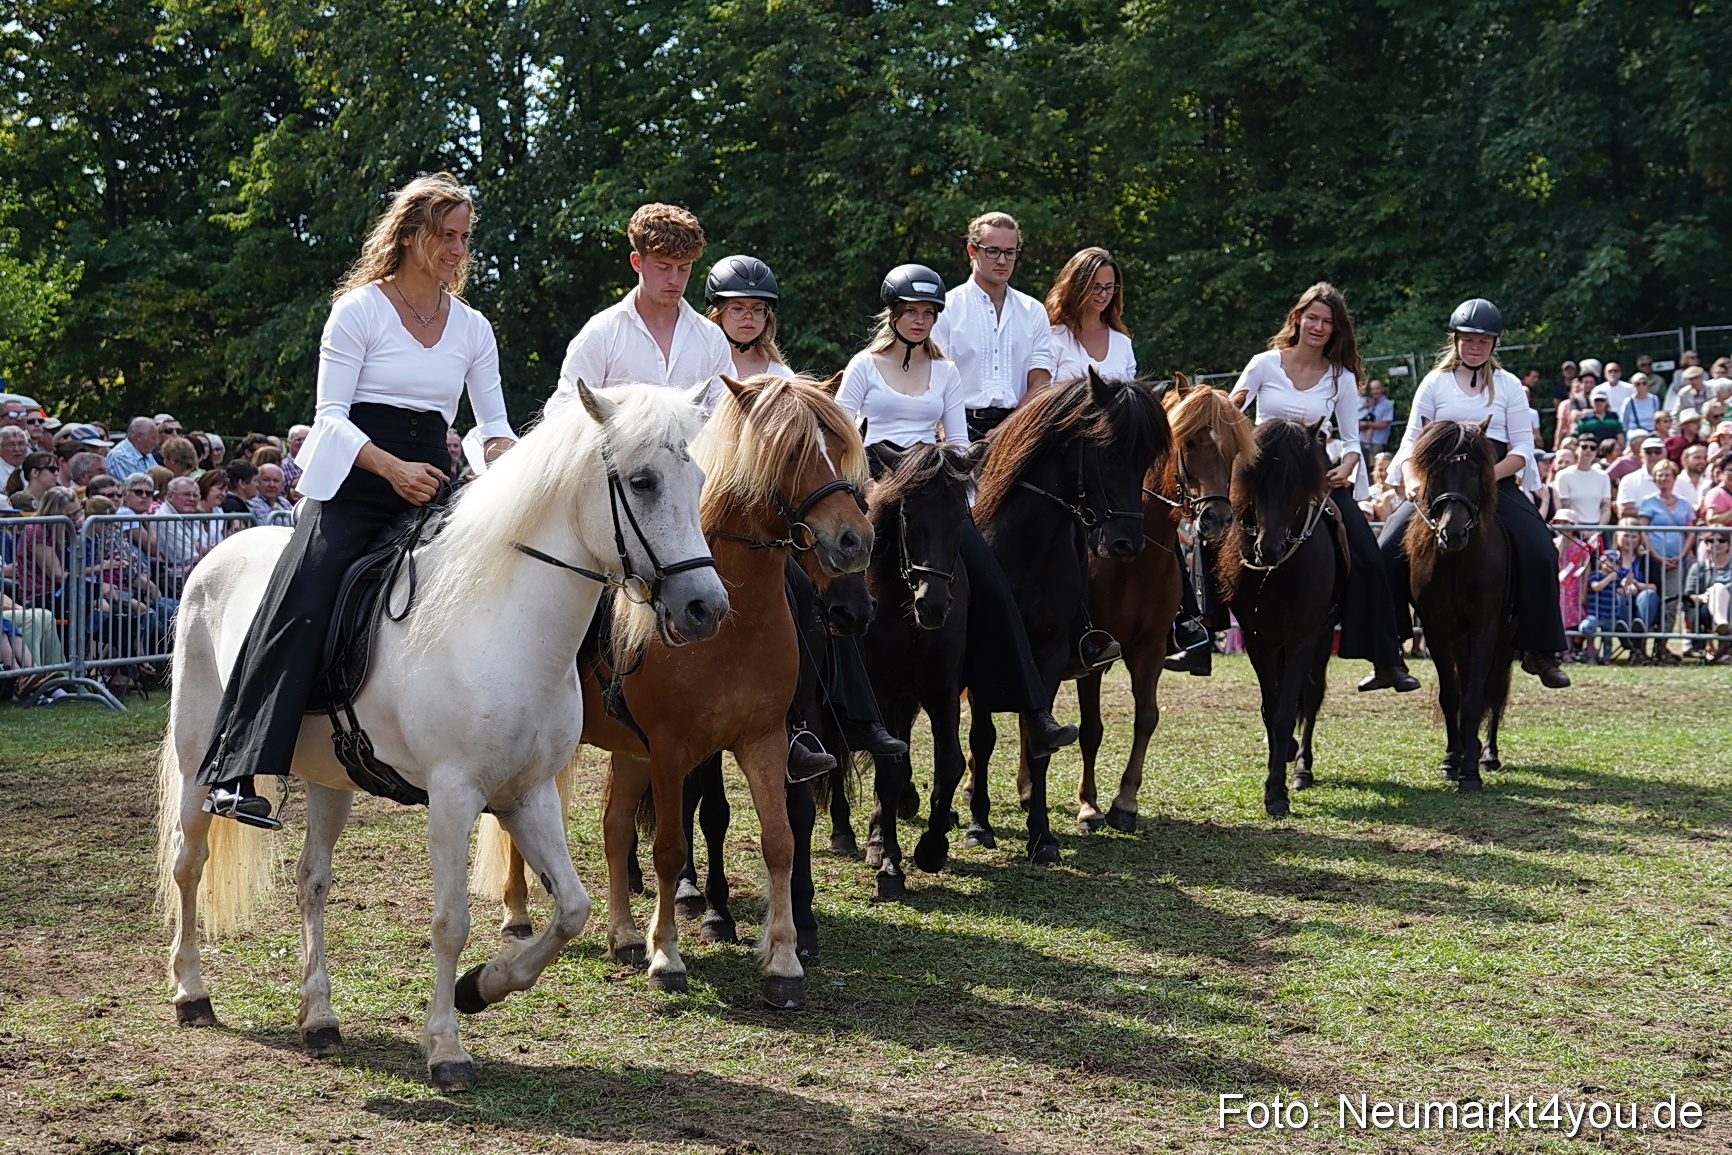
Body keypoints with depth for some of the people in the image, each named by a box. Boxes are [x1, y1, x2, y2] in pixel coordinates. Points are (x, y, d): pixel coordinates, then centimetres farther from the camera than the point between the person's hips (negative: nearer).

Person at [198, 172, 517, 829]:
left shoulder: (472, 329, 15)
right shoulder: (360, 310, 0)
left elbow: (493, 423, 18)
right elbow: (331, 416, -7)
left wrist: (503, 457, -6)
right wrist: (393, 468, -22)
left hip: (429, 485, 5)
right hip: (353, 485, -5)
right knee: (302, 610, -22)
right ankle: (238, 774, -25)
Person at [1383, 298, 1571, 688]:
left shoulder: (1508, 386, 11)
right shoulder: (1435, 383, 10)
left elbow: (1523, 449, 5)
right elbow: (1412, 440, 6)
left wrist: (1490, 474, -14)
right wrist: (1411, 480, -14)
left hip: (1497, 483, 0)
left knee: (1539, 554, -21)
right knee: (1391, 550, -20)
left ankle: (1540, 651, -9)